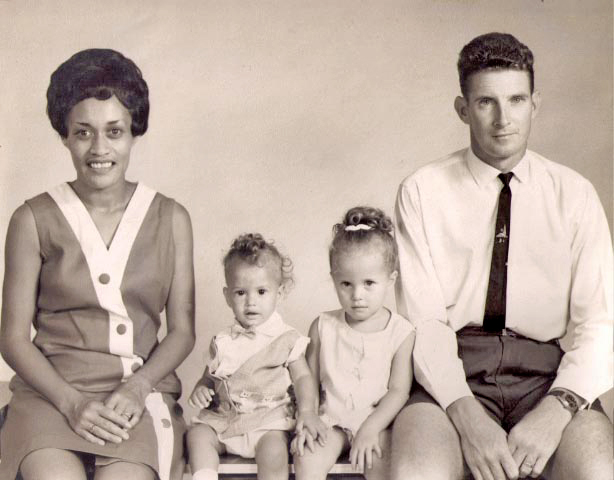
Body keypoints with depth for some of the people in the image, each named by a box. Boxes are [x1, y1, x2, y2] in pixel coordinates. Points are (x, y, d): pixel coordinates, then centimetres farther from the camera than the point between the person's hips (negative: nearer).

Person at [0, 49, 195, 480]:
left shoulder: (170, 219, 7)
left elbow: (182, 330, 8)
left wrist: (137, 388, -9)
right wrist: (72, 402, -12)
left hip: (140, 391, 1)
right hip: (52, 390, 0)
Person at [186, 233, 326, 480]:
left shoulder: (286, 339, 3)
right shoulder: (223, 341, 13)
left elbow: (303, 378, 0)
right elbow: (210, 375, 19)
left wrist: (307, 410, -17)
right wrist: (200, 389, -5)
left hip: (270, 417, -4)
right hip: (225, 418, 4)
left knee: (273, 450, -29)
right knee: (197, 434, -19)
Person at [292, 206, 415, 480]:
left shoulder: (401, 332, -3)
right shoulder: (323, 327, 4)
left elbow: (398, 390, -7)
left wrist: (370, 429, -17)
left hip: (377, 420, -2)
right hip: (332, 419, 2)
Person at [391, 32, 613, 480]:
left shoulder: (574, 195, 6)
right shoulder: (422, 192, 3)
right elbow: (424, 320, -4)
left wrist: (558, 408, -18)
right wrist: (467, 415, -19)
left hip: (544, 367, 1)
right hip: (452, 370, -1)